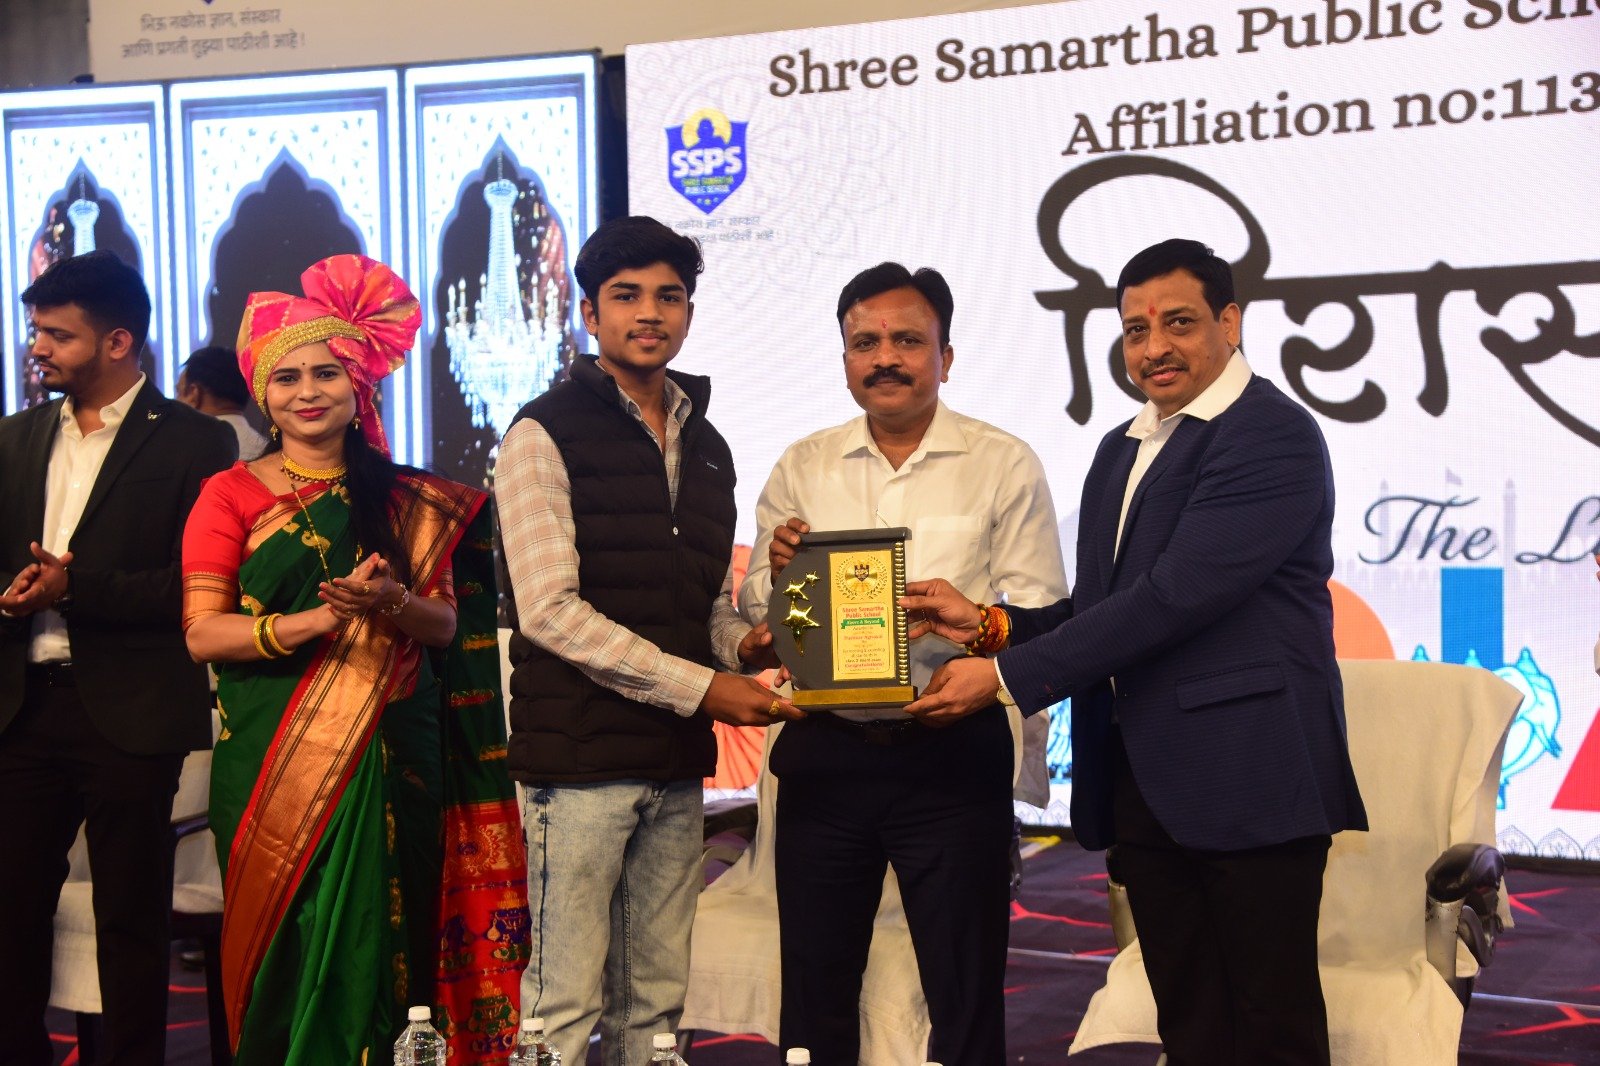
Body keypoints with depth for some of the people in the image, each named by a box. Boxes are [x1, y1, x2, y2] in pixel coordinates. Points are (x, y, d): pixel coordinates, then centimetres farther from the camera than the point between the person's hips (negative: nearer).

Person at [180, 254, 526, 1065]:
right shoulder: (232, 495, 2)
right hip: (271, 760, -1)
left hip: (390, 755, 1)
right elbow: (202, 633, -7)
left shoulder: (408, 502, 8)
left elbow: (447, 625, 6)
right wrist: (317, 619, -21)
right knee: (283, 948, 2)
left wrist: (390, 603, -16)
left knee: (371, 947, 0)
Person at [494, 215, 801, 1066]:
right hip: (579, 759, -7)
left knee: (657, 997, 12)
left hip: (676, 762, 7)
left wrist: (741, 643, -1)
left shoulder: (706, 446, 16)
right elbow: (549, 610, -15)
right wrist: (700, 686, -16)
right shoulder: (546, 435, -6)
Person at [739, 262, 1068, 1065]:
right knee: (814, 989, 11)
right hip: (824, 751, 3)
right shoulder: (801, 469, 10)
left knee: (966, 994, 4)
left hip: (953, 755, -3)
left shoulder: (1003, 465, 0)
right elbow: (754, 614, 9)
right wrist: (779, 574, -13)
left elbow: (1040, 612, -6)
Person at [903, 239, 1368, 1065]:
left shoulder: (1273, 436, -13)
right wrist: (991, 624, 0)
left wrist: (1006, 676, -18)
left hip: (1248, 778, -8)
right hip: (1141, 779, 8)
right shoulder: (1123, 448, 17)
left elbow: (1173, 595, -21)